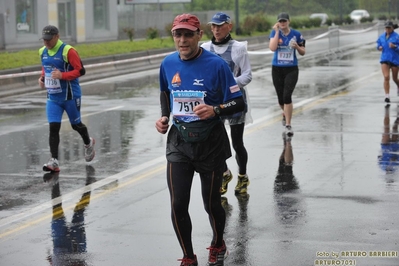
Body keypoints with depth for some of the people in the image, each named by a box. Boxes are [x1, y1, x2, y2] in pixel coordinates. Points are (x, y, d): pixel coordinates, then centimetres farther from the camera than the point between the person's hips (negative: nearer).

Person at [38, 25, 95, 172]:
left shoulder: (68, 51, -16)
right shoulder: (43, 52, 5)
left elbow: (80, 70, -17)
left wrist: (62, 75, -29)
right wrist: (42, 77, 3)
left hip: (70, 96, -5)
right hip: (52, 97, 5)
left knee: (76, 125, 12)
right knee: (53, 127, -7)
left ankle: (88, 143, 44)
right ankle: (54, 161, -9)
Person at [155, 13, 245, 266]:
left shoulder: (216, 64, -15)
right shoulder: (168, 63, -1)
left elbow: (239, 103, -12)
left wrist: (215, 110, -29)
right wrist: (164, 116, 3)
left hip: (210, 144, -3)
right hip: (179, 143, 3)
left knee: (211, 203, 10)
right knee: (178, 205, -5)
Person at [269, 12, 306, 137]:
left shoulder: (296, 34, -2)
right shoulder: (275, 33, -3)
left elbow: (303, 52, 6)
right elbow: (272, 48, -19)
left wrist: (297, 47, -15)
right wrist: (277, 32, -17)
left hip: (291, 69, -1)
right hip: (277, 69, 2)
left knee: (287, 96, -15)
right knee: (281, 98, 12)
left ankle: (288, 126, -9)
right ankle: (285, 114, 46)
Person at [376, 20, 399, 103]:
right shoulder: (381, 37, 5)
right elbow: (378, 44, 20)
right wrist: (379, 47, -1)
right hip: (384, 59, 2)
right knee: (386, 77, -14)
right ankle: (387, 96, -14)